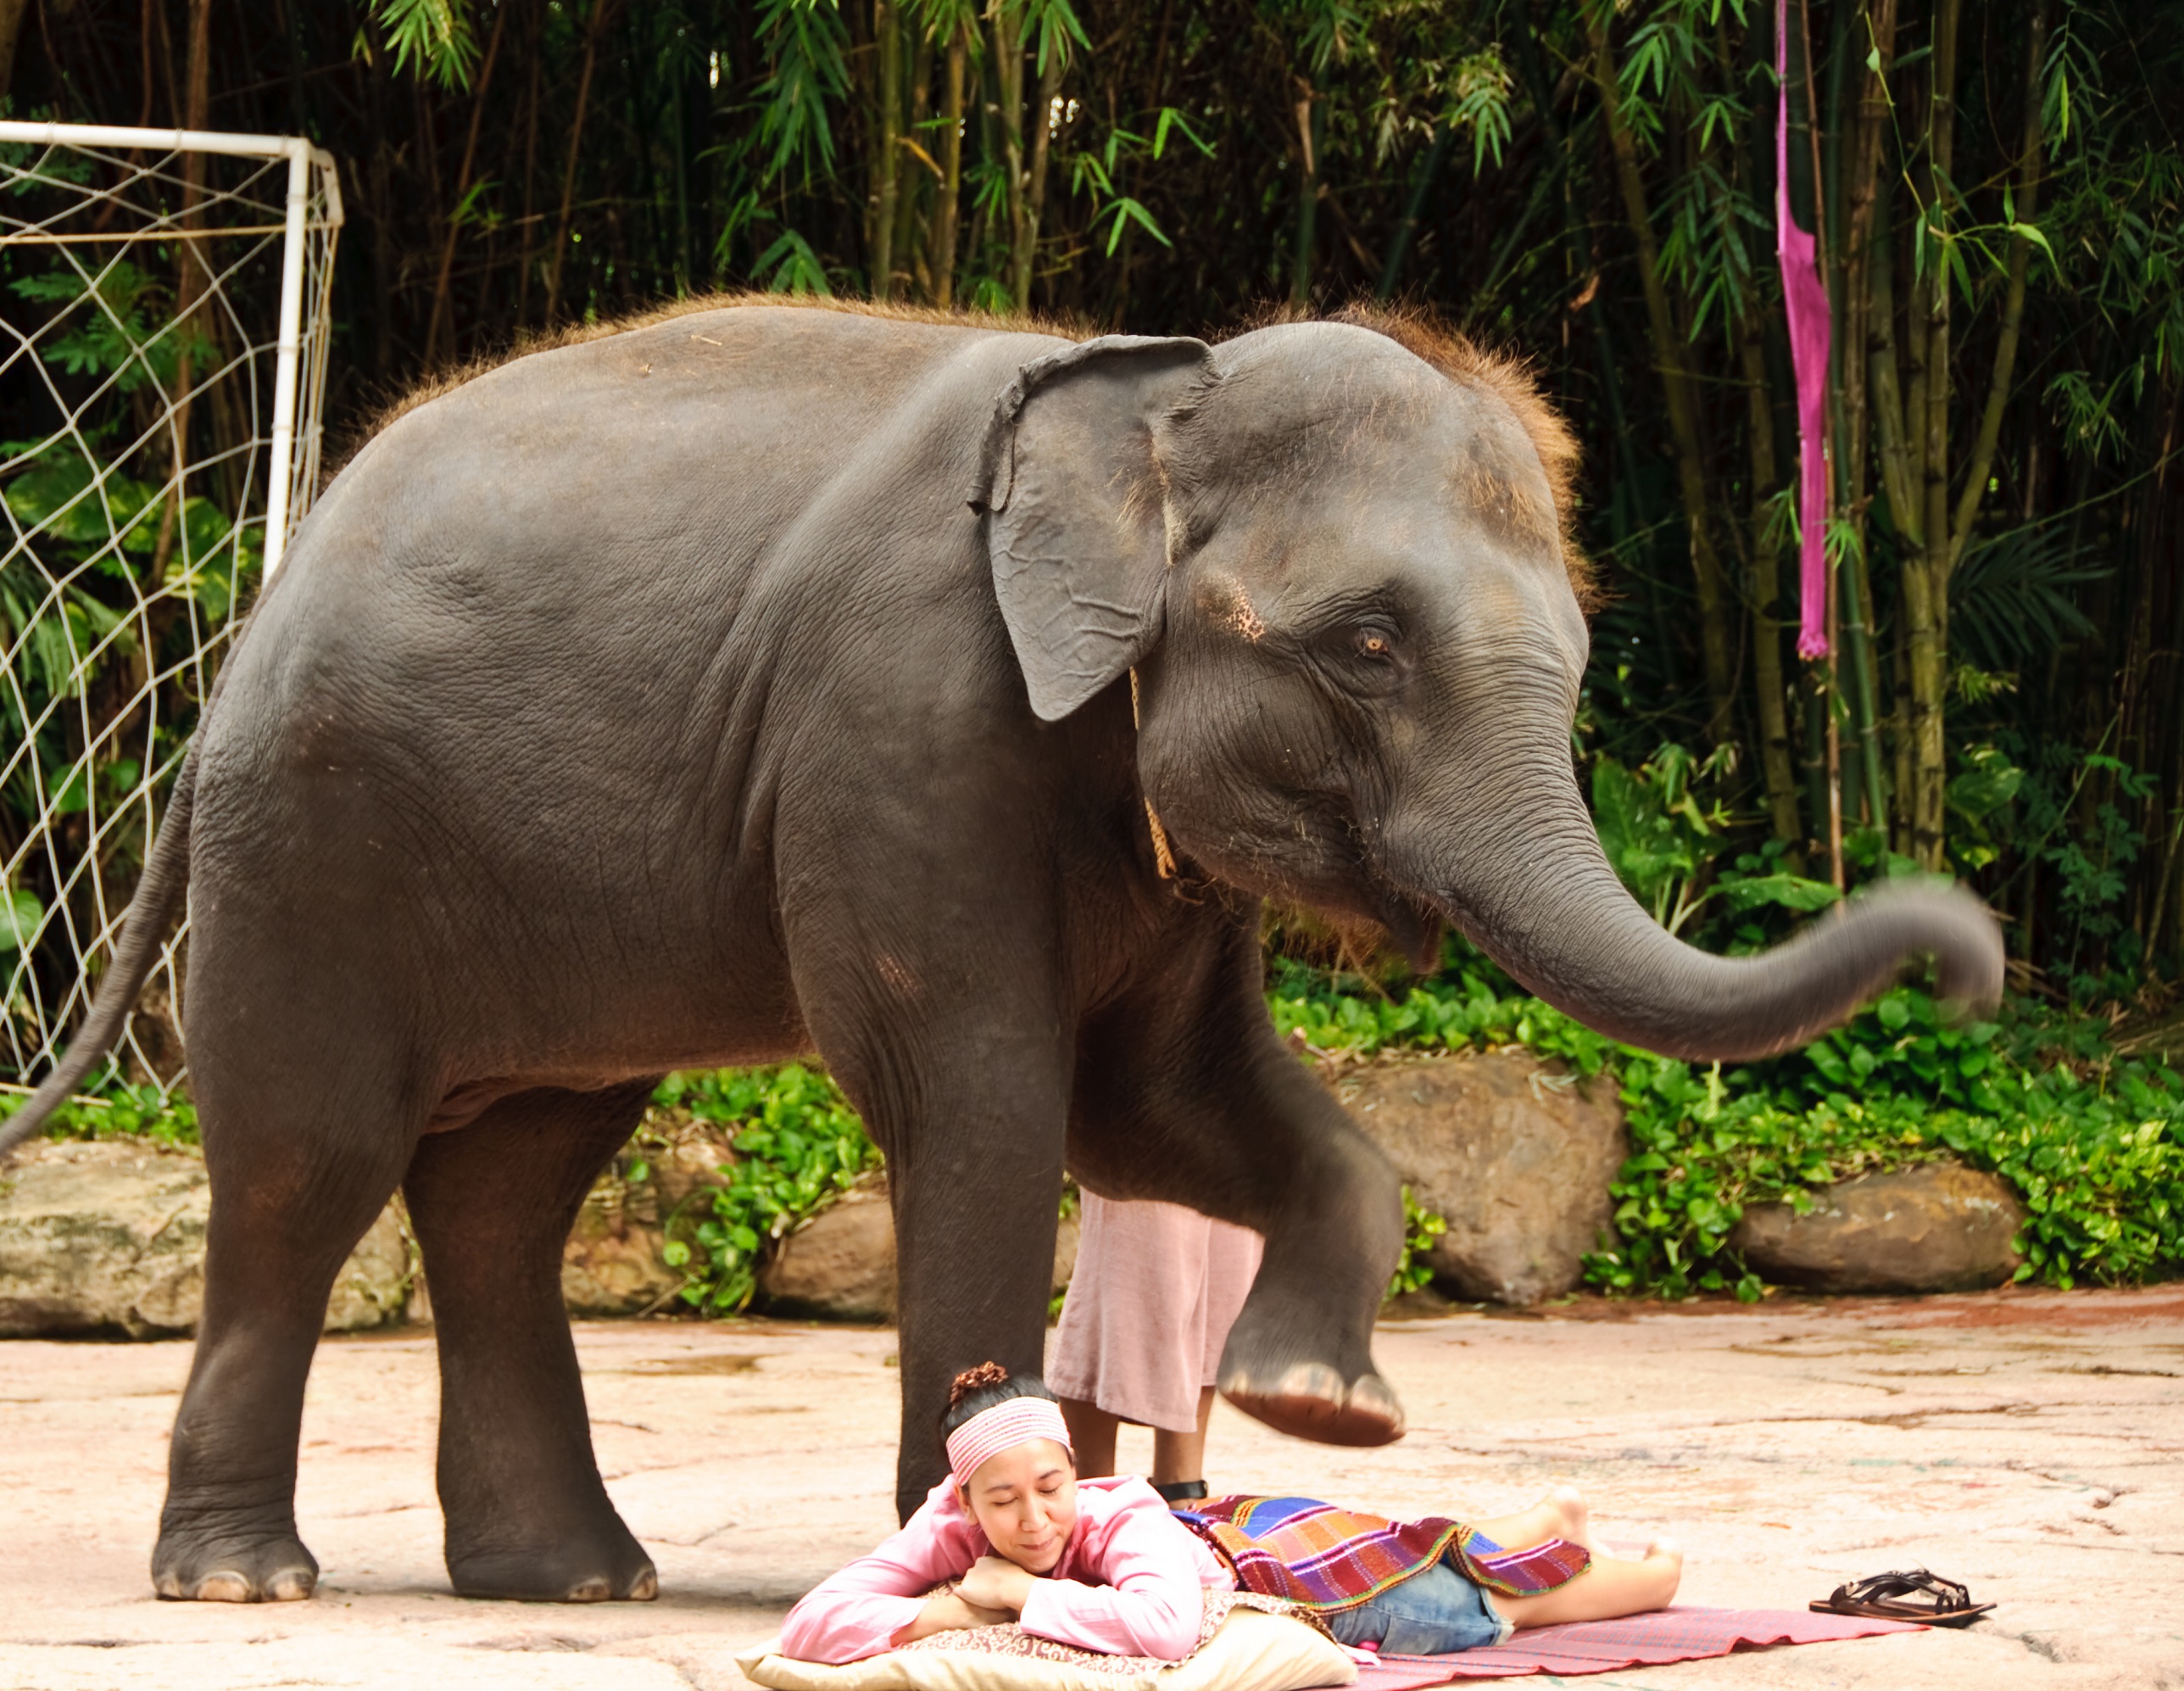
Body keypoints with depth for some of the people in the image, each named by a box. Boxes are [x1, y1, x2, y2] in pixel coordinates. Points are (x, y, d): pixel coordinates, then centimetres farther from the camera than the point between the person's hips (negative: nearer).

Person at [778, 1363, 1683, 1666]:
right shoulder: (949, 1529, -32)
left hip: (1278, 1552, -4)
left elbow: (1168, 1626, -63)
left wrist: (1022, 1594, -53)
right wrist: (946, 1612, -48)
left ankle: (1556, 1522, 52)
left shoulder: (1120, 1518, -43)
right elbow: (810, 1624, -36)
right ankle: (1556, 1523, 56)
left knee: (1488, 1605, 20)